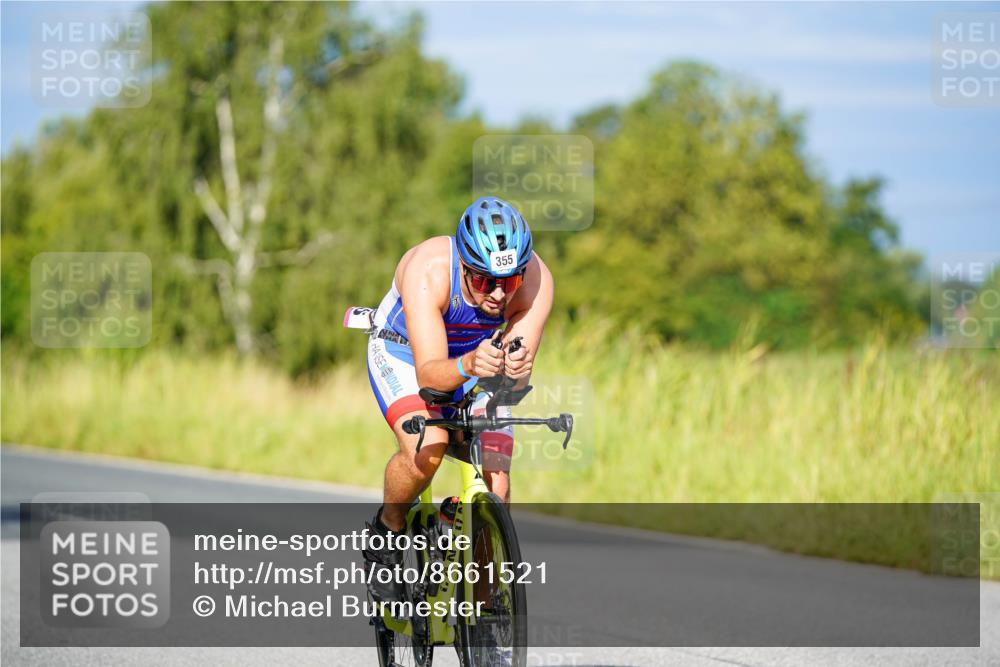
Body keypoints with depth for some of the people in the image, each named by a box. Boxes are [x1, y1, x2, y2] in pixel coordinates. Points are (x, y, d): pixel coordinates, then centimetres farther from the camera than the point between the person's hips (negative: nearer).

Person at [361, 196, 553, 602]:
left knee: (496, 489, -13)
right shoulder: (427, 270, -38)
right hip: (405, 352, -3)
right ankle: (385, 531, -3)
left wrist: (516, 369, -55)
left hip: (476, 358, 3)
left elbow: (518, 379, -31)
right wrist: (467, 367, -63)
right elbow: (429, 373, -43)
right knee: (427, 448, -32)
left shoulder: (535, 279, -30)